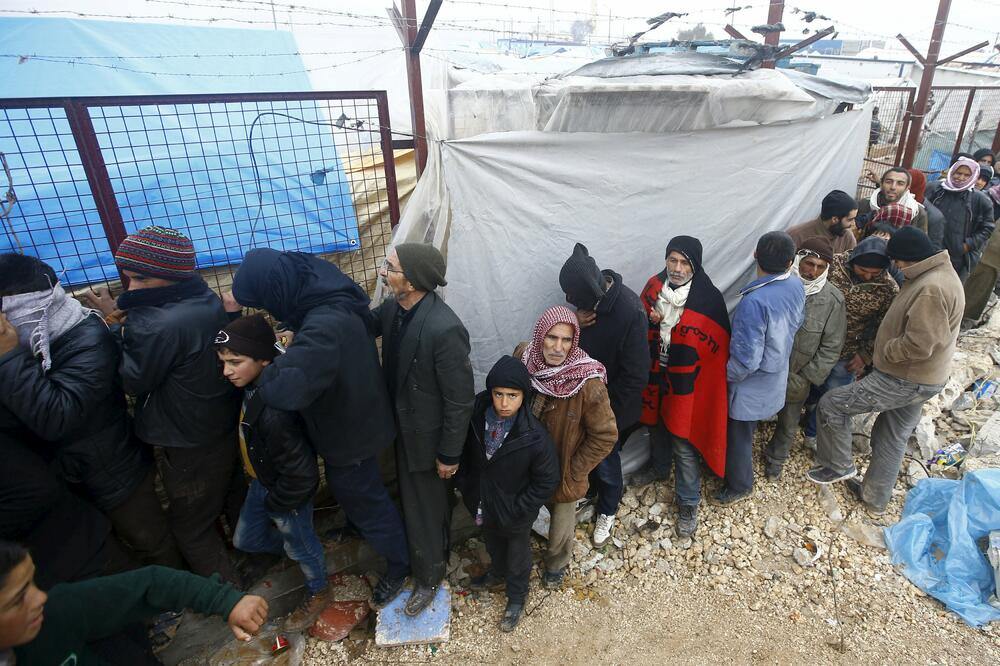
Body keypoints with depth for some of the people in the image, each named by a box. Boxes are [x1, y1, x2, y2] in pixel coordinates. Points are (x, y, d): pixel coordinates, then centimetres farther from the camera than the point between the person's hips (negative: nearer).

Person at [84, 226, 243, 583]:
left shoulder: (162, 325, -33)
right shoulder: (206, 299, -5)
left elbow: (134, 379, -16)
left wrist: (117, 323, -11)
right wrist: (127, 319, -7)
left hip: (191, 446, -8)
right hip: (225, 427, 8)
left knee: (190, 525, 14)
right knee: (235, 497, 29)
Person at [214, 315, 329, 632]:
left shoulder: (274, 414, -40)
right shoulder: (253, 388, -11)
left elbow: (301, 474, -34)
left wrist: (274, 504, -17)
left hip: (288, 493, -8)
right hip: (261, 483, 8)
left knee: (301, 546, 19)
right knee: (245, 540, 27)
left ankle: (318, 594, 46)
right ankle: (291, 545, 52)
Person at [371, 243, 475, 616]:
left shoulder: (445, 329, -34)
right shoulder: (392, 308, -10)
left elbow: (460, 400, -25)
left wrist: (449, 454, -15)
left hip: (428, 436, -8)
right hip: (402, 427, 8)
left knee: (427, 509, 15)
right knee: (411, 499, 28)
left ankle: (429, 576, 42)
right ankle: (431, 556, 56)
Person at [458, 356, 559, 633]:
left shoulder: (535, 437, -33)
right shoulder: (477, 414, -20)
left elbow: (547, 482, -20)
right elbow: (464, 451, 0)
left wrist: (517, 510, -18)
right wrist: (464, 484, -2)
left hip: (514, 513, -4)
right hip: (482, 503, 4)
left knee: (517, 554, 24)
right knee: (492, 543, 32)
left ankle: (517, 597, 51)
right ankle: (497, 573, 63)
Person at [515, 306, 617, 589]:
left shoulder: (587, 382, -31)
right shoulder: (523, 357, -19)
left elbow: (605, 436, -19)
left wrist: (574, 472, -13)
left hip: (562, 474, -3)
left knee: (561, 532, 20)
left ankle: (555, 566, 55)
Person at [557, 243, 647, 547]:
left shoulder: (630, 311, -31)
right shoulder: (588, 299, -11)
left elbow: (635, 375, -24)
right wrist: (575, 325, -19)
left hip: (613, 404, -5)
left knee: (606, 459, 14)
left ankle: (607, 510, 43)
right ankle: (593, 489, 53)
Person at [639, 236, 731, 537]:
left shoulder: (709, 299, -17)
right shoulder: (654, 285, -4)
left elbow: (718, 346, -12)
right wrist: (649, 318, -13)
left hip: (687, 384, -4)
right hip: (655, 377, 5)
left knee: (684, 444, 6)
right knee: (657, 427, 26)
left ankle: (688, 503, 27)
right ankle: (659, 470, 54)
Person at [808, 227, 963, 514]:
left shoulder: (930, 289, -27)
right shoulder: (940, 273, 8)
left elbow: (919, 345, -29)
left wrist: (884, 352, -13)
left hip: (904, 380, -11)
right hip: (922, 378, 11)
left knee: (831, 404, -5)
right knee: (893, 438, 21)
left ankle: (838, 466, 14)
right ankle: (875, 498, 36)